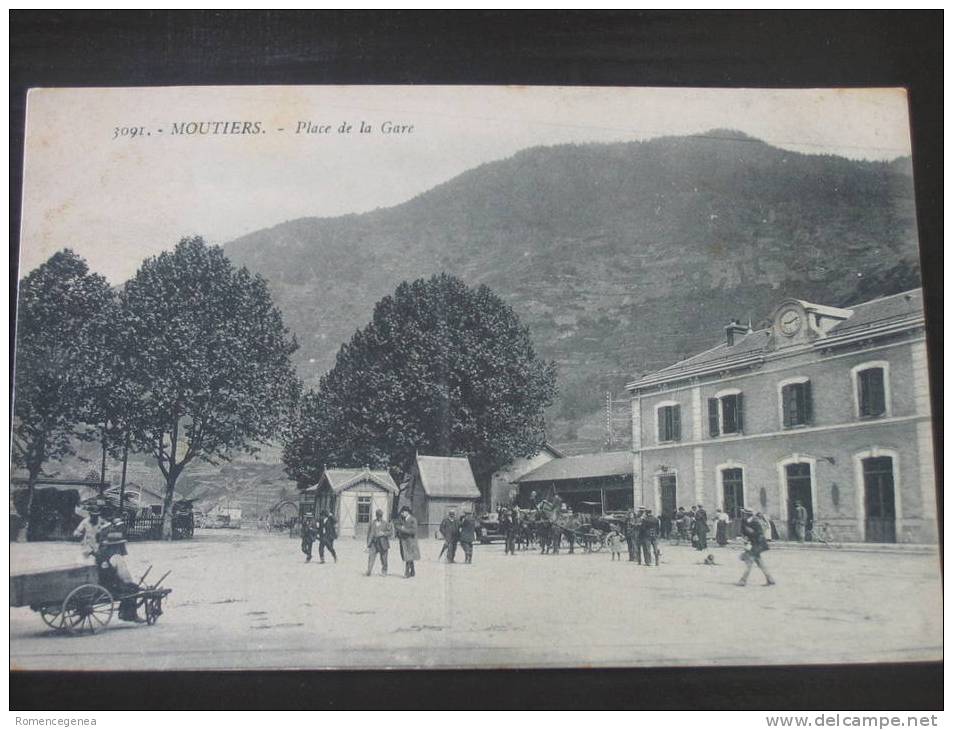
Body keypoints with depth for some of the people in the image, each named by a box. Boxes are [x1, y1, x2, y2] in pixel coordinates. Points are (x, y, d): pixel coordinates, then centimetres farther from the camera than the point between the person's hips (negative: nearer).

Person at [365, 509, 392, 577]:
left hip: (383, 543, -1)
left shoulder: (386, 523, 2)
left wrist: (383, 533, -16)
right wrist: (368, 544, 13)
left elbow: (391, 532, 0)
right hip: (374, 543, 1)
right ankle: (368, 571, -16)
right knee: (371, 557, -13)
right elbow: (369, 534, 14)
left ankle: (384, 571, 19)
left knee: (383, 558, 5)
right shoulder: (372, 523, 9)